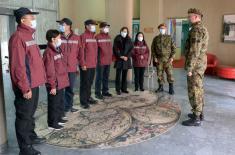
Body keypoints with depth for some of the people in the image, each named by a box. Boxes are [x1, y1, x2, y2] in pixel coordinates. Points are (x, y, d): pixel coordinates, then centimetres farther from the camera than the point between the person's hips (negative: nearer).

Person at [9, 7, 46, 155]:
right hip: (26, 87, -9)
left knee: (31, 113, 22)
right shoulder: (18, 37, -17)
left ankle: (31, 136, 39)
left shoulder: (29, 35, 13)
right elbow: (18, 65, -22)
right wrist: (25, 87, -22)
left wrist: (40, 78, 18)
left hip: (34, 83, 9)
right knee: (24, 116, 2)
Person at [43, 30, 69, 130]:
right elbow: (50, 72, -20)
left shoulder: (58, 50, 10)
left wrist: (64, 80, 16)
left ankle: (59, 118, 37)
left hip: (61, 83, 9)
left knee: (60, 102, 21)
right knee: (54, 104, 4)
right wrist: (52, 86, -18)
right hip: (54, 85, -9)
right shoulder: (49, 52, -18)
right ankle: (52, 123, 18)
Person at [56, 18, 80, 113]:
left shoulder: (76, 38, 4)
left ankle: (69, 106, 31)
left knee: (70, 89, 14)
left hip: (72, 68, 3)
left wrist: (78, 65, 8)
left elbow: (79, 52, 9)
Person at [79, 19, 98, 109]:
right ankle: (83, 101, 10)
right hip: (86, 65, -7)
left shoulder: (93, 36, 13)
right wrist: (83, 64, -16)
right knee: (85, 83, 1)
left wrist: (95, 61, 15)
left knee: (90, 82, 16)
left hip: (93, 64, 7)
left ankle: (88, 98, 29)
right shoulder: (83, 36, -10)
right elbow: (81, 51, -14)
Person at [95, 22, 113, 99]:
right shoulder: (98, 37, -10)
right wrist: (98, 59, -14)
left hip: (108, 61, 7)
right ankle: (98, 93, 8)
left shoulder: (109, 37, 13)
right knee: (99, 77, 0)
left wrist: (111, 58, 14)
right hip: (101, 61, -7)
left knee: (106, 77, 15)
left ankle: (105, 91, 26)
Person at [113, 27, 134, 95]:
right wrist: (120, 56, -11)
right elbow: (115, 49, -4)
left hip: (126, 59, 3)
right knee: (118, 75, -3)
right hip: (119, 59, -3)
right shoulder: (117, 38, 1)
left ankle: (124, 88, 15)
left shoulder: (129, 39, 11)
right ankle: (118, 89, 2)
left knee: (125, 75, 8)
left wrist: (127, 56, -7)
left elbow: (131, 49, 6)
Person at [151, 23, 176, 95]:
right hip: (159, 59, 2)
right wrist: (154, 57, -1)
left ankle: (171, 88, 3)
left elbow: (173, 48, 2)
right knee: (159, 74, 6)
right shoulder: (156, 38, 9)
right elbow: (153, 48, 9)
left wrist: (172, 57, -7)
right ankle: (161, 87, 19)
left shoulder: (169, 38, 4)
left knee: (170, 73, -5)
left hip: (168, 59, -2)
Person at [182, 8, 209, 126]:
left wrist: (189, 69, -23)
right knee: (198, 89, 16)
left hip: (195, 65, -10)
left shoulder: (196, 29, -18)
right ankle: (199, 113, 26)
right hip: (200, 64, 10)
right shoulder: (202, 29, 17)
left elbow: (194, 51, -24)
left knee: (193, 91, -6)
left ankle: (196, 119, 0)